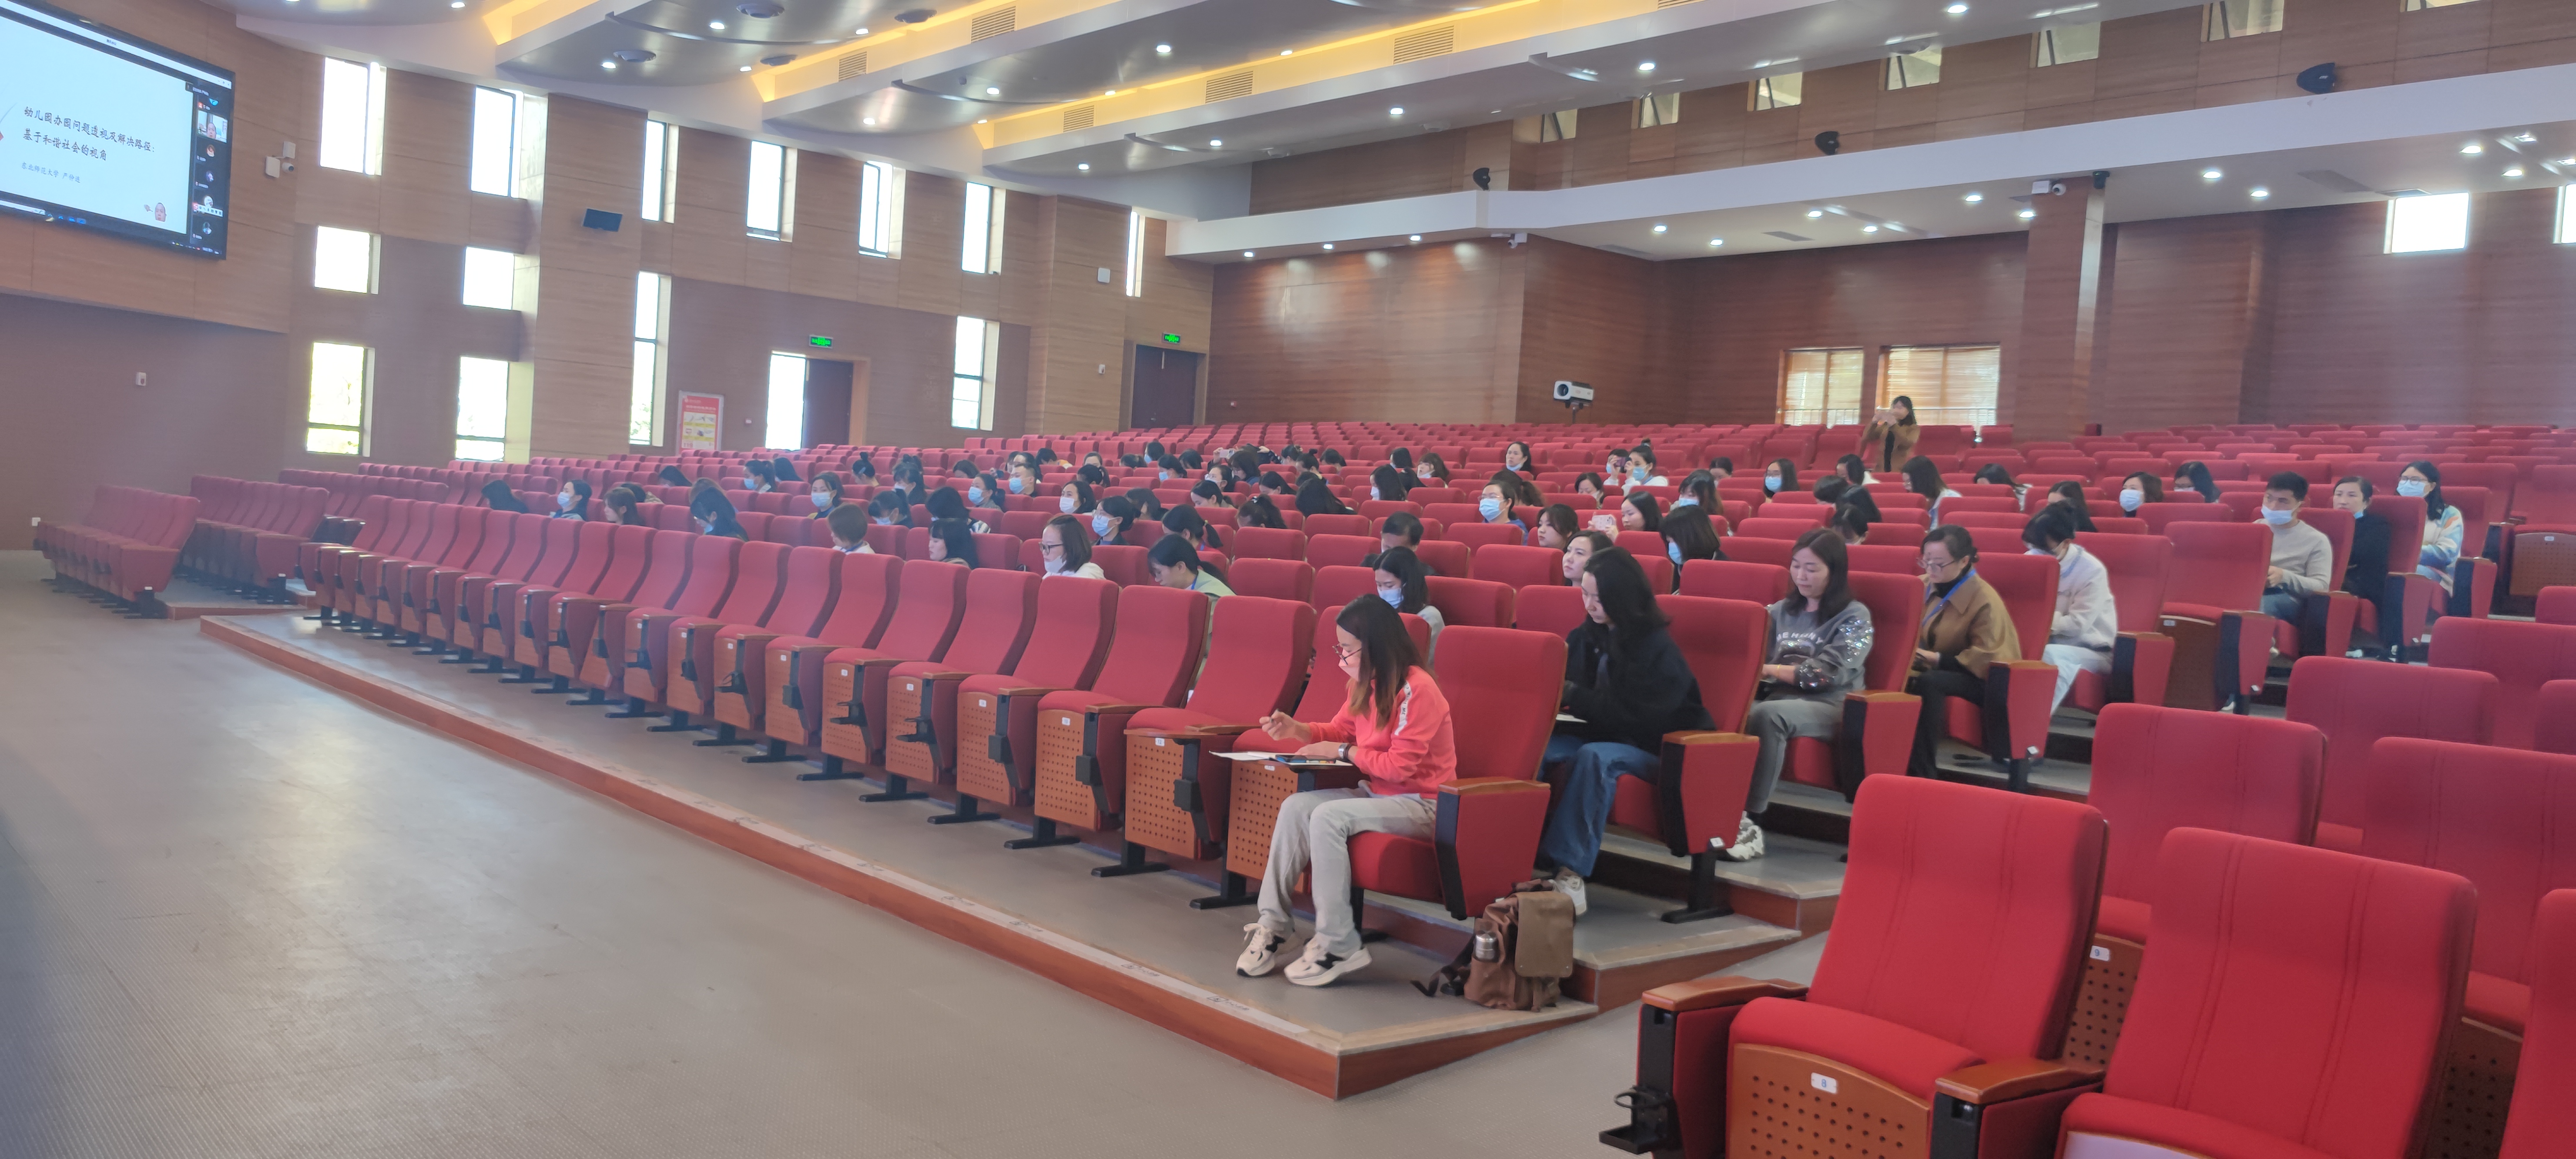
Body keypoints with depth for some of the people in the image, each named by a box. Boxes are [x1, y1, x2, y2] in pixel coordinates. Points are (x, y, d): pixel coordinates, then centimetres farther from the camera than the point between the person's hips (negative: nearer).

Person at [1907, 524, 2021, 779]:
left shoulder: (1986, 601, -16)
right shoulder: (1924, 586, 3)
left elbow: (1984, 660, -17)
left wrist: (1937, 660, -25)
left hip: (1978, 680, -6)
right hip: (1932, 669, 6)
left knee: (1928, 682, -37)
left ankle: (1923, 772, -35)